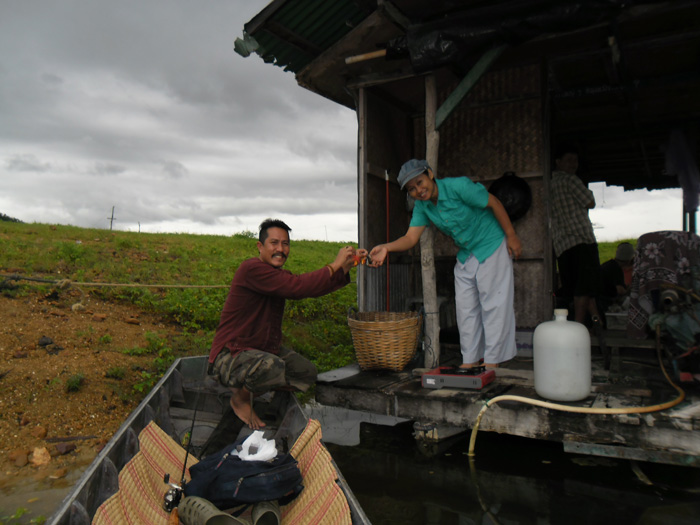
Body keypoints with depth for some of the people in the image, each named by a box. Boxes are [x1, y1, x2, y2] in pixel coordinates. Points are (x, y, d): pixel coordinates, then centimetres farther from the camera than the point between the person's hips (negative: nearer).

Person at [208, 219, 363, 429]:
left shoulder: (280, 275, 9)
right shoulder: (252, 269, -22)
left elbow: (314, 287, 2)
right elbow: (298, 287, -30)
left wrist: (344, 269, -10)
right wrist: (334, 265, -21)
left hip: (266, 350, 10)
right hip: (231, 356, -9)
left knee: (307, 373, 5)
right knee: (272, 368, -37)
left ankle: (248, 388, 15)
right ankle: (240, 397, -3)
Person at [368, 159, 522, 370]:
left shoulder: (458, 186, -23)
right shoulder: (422, 207, -4)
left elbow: (494, 203, -16)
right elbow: (411, 237, -12)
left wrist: (511, 236, -13)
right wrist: (386, 247, -31)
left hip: (492, 246, -6)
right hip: (465, 255, 7)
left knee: (493, 304, -4)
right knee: (466, 308, 7)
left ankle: (492, 361, 4)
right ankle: (470, 360, 17)